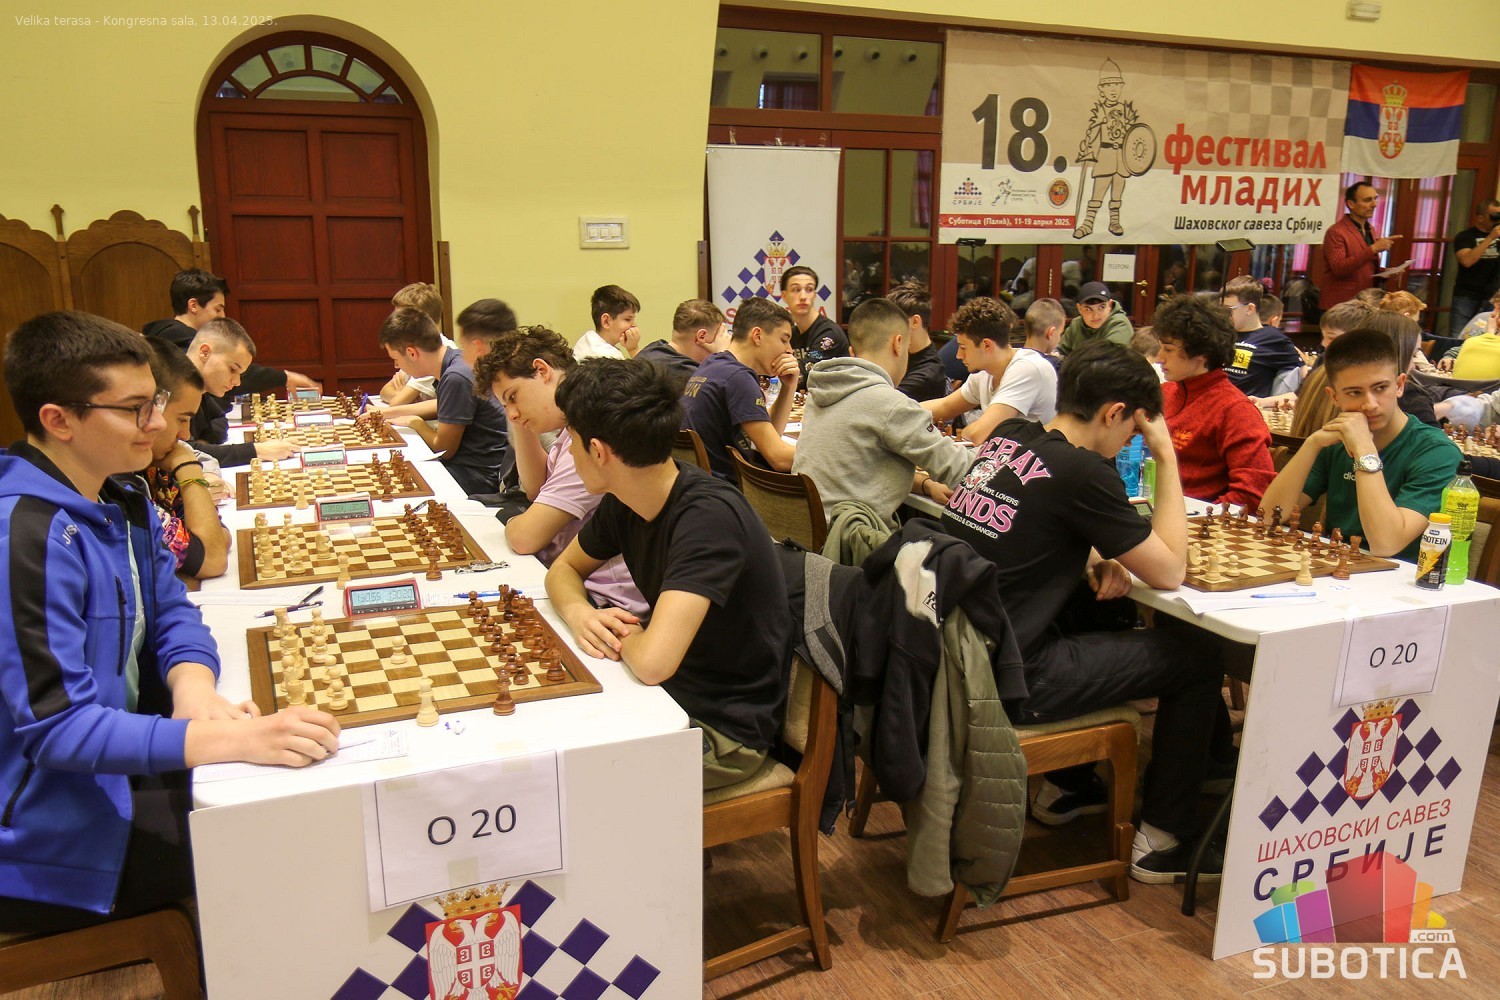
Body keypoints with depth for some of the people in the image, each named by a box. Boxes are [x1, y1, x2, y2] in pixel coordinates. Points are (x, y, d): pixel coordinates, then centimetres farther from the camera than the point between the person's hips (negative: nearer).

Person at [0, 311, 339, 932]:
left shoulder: (120, 501, 3)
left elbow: (171, 613, 6)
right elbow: (57, 726, -29)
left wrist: (191, 687, -18)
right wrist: (228, 739, -39)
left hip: (115, 762, 8)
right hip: (55, 838, -8)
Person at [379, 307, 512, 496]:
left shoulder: (456, 378, -24)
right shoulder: (456, 359, 5)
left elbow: (443, 448, -15)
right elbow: (442, 407, 27)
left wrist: (415, 422, 5)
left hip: (480, 478, -9)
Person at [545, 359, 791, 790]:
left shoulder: (709, 516, -28)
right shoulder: (623, 503, -2)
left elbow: (652, 661, -37)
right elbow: (564, 569, 15)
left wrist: (622, 634, -13)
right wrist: (579, 612, -9)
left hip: (725, 730, -8)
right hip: (667, 690, 8)